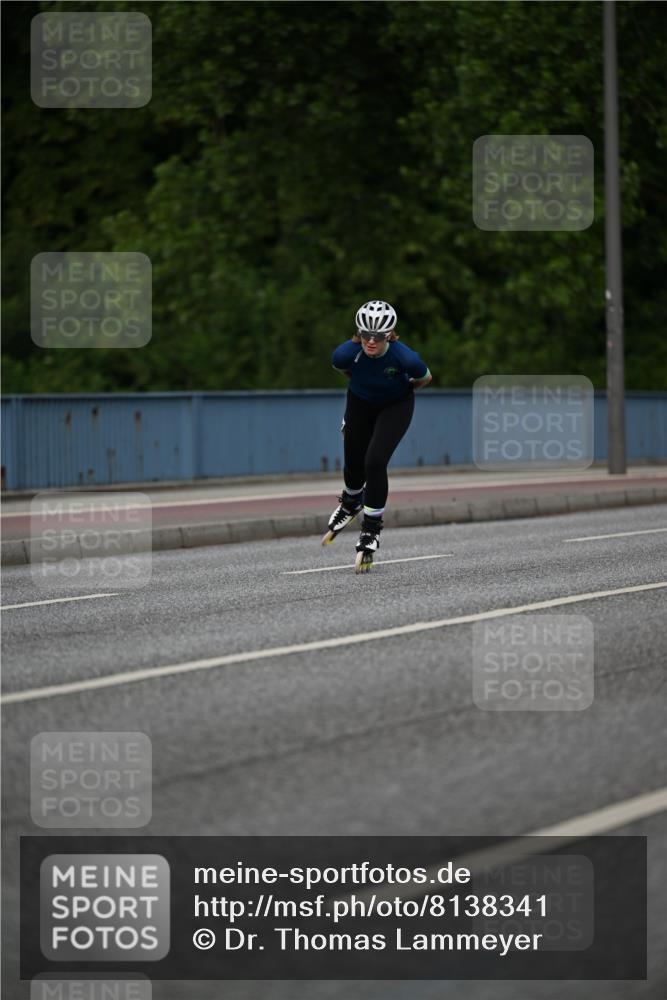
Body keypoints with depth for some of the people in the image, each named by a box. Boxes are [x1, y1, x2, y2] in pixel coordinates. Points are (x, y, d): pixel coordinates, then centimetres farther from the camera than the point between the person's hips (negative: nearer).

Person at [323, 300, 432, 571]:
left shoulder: (405, 358, -37)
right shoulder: (346, 353, -32)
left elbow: (425, 379, -13)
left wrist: (401, 389, 2)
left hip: (396, 406, -2)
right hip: (360, 403, 2)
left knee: (375, 462, -17)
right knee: (354, 464, 12)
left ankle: (371, 530, 0)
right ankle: (351, 503, 49)